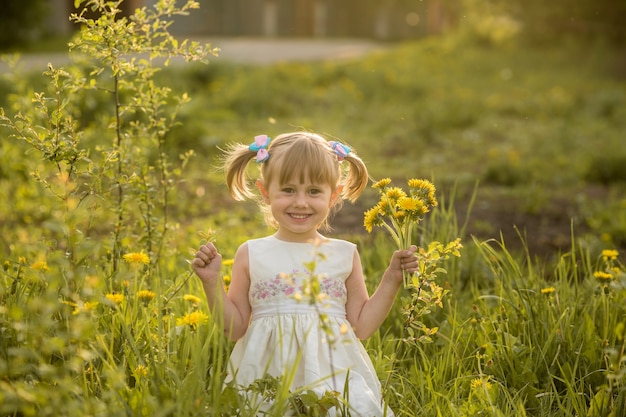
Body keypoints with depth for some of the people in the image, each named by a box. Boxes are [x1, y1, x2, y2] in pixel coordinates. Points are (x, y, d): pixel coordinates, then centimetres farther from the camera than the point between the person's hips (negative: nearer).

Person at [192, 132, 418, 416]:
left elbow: (360, 327, 10)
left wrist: (391, 280, 5)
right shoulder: (251, 254, 4)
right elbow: (235, 328, 8)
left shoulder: (345, 255, 7)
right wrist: (212, 282, -2)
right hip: (267, 374, -1)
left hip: (333, 374, 1)